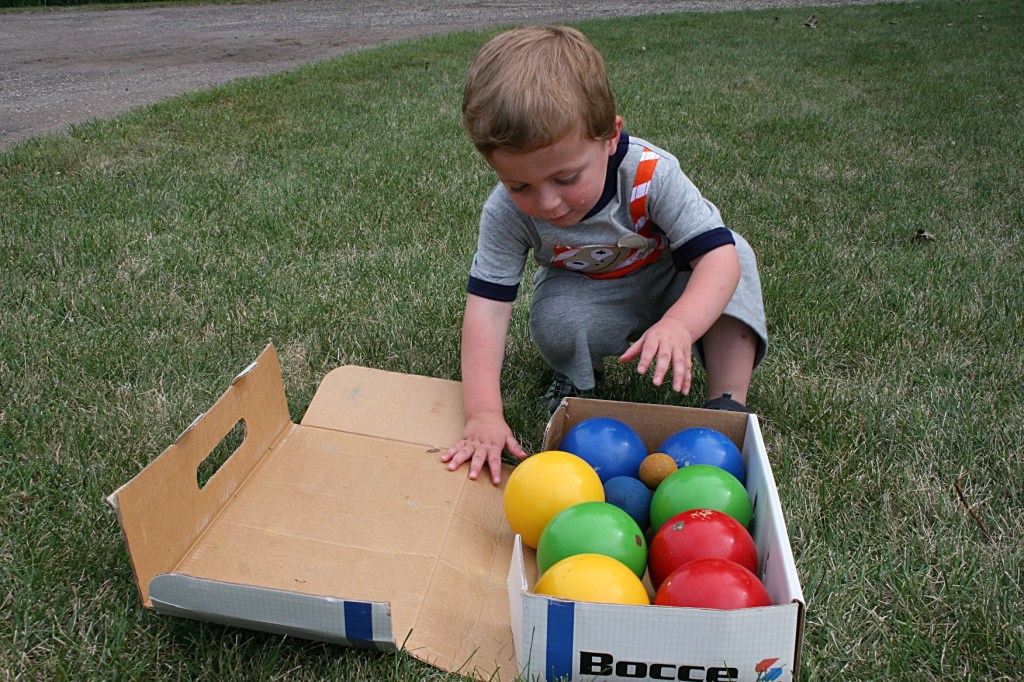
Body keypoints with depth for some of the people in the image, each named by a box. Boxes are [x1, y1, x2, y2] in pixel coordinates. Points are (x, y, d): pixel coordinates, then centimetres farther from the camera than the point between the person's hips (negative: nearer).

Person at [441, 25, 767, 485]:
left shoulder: (651, 175, -34)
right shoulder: (506, 212, -28)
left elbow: (718, 256, -38)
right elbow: (486, 308, -29)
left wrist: (679, 325, -59)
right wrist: (483, 413, -40)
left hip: (667, 284, 0)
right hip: (587, 295, 0)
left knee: (735, 254, -27)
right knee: (555, 323, -33)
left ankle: (729, 405, -20)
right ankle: (576, 375, 3)